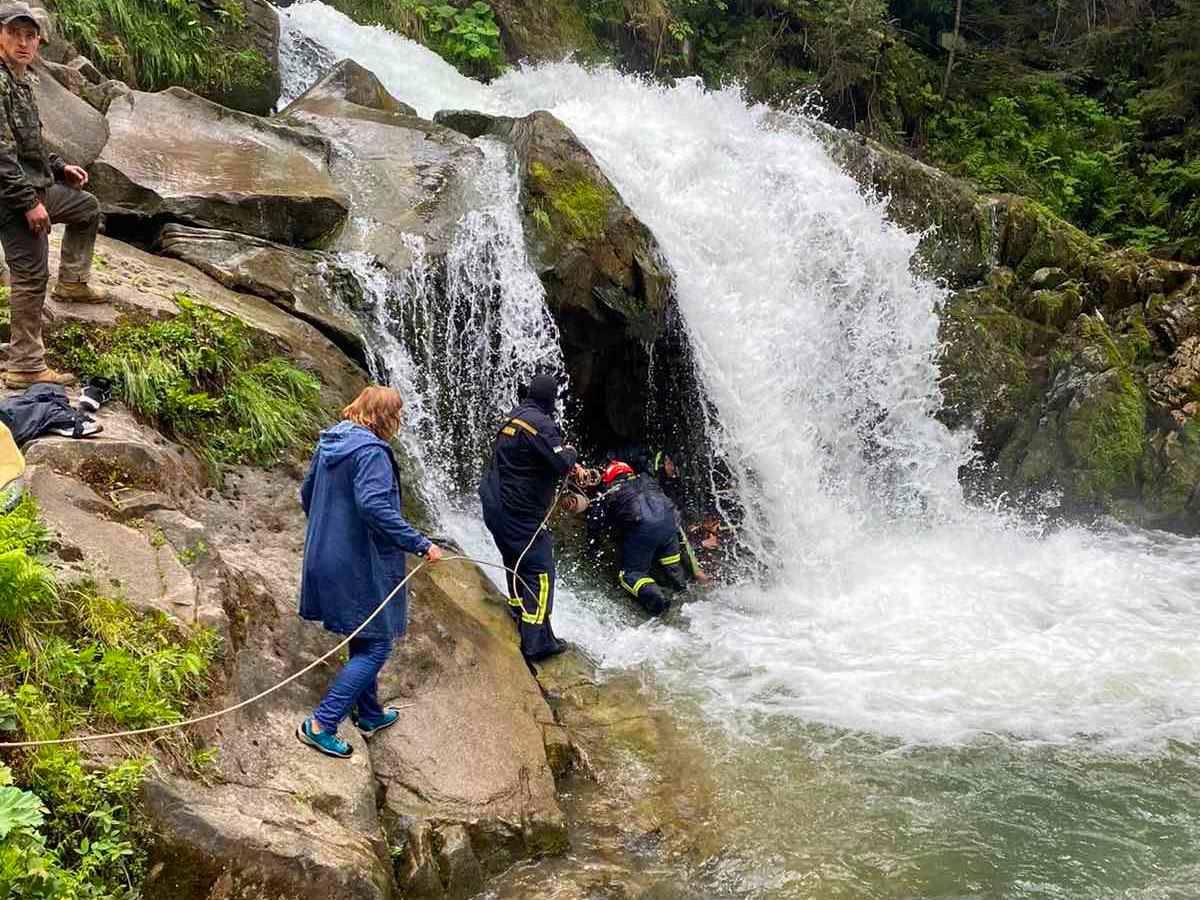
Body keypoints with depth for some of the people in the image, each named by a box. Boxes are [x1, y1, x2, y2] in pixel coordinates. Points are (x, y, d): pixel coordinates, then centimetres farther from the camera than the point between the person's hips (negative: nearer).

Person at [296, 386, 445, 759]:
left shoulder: (329, 443, 8)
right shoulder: (371, 452, -20)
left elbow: (307, 495, 17)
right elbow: (375, 507, -30)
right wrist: (421, 544, -25)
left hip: (326, 557, 10)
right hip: (359, 564, -10)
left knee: (364, 640, 22)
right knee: (375, 646, 0)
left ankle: (370, 714, 34)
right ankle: (320, 725, -2)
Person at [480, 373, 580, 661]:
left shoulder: (513, 417, 12)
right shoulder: (540, 422, -18)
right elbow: (561, 463, -23)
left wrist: (568, 465, 15)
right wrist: (571, 451, -1)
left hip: (494, 506, 9)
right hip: (520, 513, -9)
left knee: (517, 565, 21)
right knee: (539, 572, -4)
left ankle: (519, 624, 31)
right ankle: (536, 641, -5)